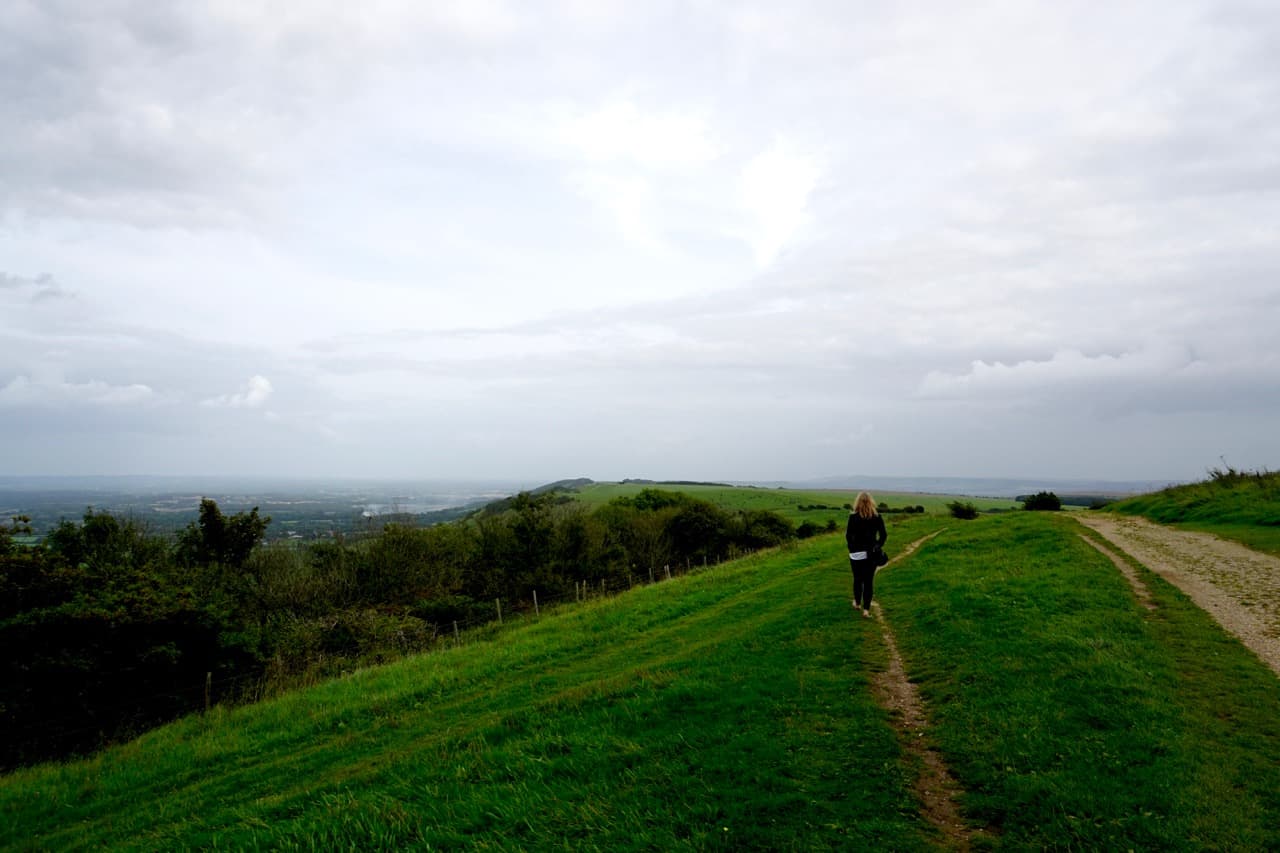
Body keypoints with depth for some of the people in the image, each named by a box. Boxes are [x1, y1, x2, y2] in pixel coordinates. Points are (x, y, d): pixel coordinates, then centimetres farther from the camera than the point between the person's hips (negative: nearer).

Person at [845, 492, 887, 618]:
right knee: (868, 581, 6)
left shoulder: (853, 517, -10)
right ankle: (866, 609, 1)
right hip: (872, 554, 1)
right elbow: (883, 534, -1)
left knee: (857, 579, 18)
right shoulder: (877, 517, -3)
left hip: (856, 553, -1)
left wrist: (851, 547, 3)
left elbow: (848, 535, -12)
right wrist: (878, 546, 12)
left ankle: (857, 603, 36)